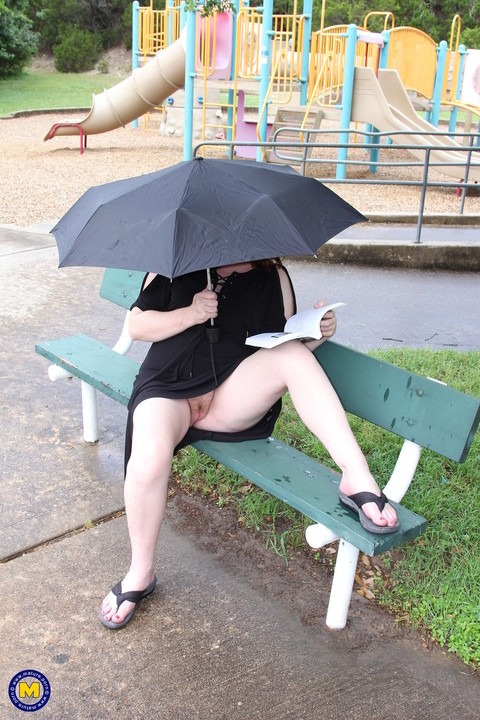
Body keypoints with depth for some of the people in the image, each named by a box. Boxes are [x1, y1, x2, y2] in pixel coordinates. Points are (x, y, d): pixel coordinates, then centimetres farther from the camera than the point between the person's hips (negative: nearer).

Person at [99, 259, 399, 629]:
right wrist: (190, 314, -13)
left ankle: (357, 477, -33)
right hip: (169, 386, -1)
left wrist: (316, 332, -12)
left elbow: (284, 345, 10)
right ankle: (140, 574, -6)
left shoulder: (274, 277, 7)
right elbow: (136, 325, 3)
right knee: (149, 458, -32)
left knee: (293, 354, -28)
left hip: (234, 394, 1)